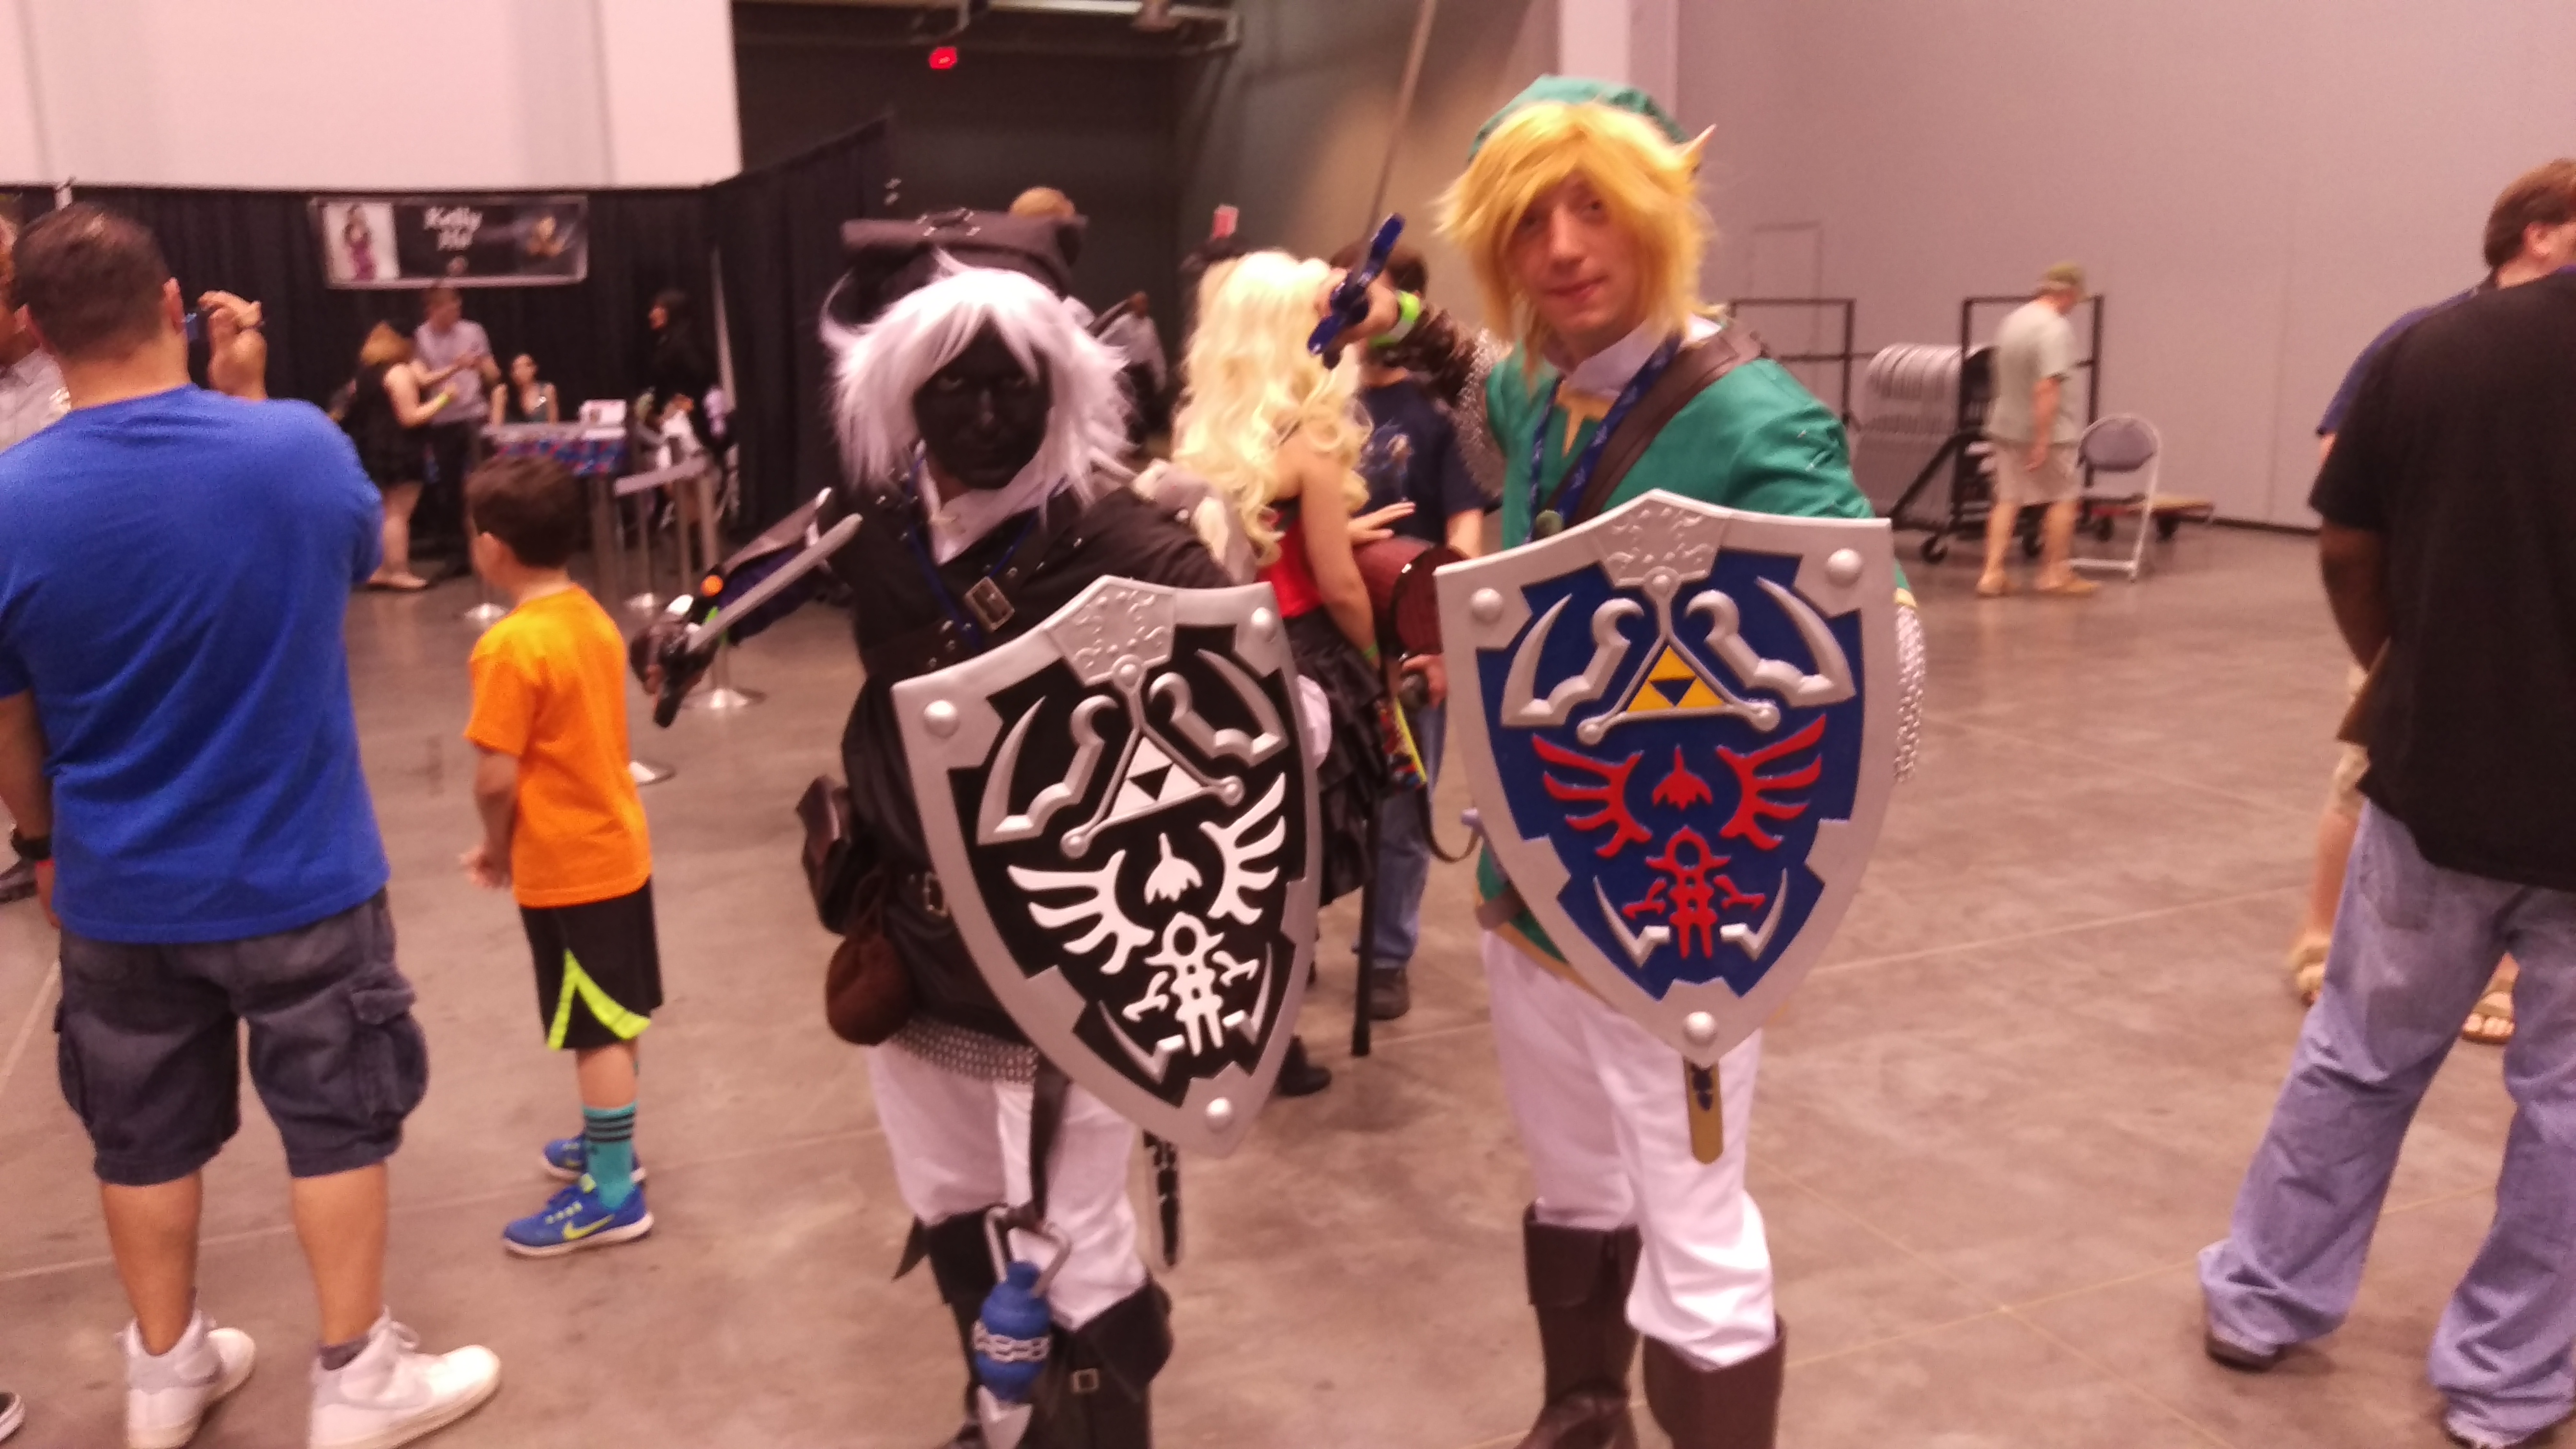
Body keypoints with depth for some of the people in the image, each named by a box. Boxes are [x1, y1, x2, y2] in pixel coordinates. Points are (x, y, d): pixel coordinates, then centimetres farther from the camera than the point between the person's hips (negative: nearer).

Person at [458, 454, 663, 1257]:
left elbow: (496, 777, -22)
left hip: (567, 869, -8)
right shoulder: (593, 618, 4)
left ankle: (613, 1195, 13)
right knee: (614, 1018, 20)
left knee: (597, 1030, 2)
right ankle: (607, 1143, 37)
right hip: (618, 846, 8)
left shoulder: (510, 646, -22)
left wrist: (496, 849, -3)